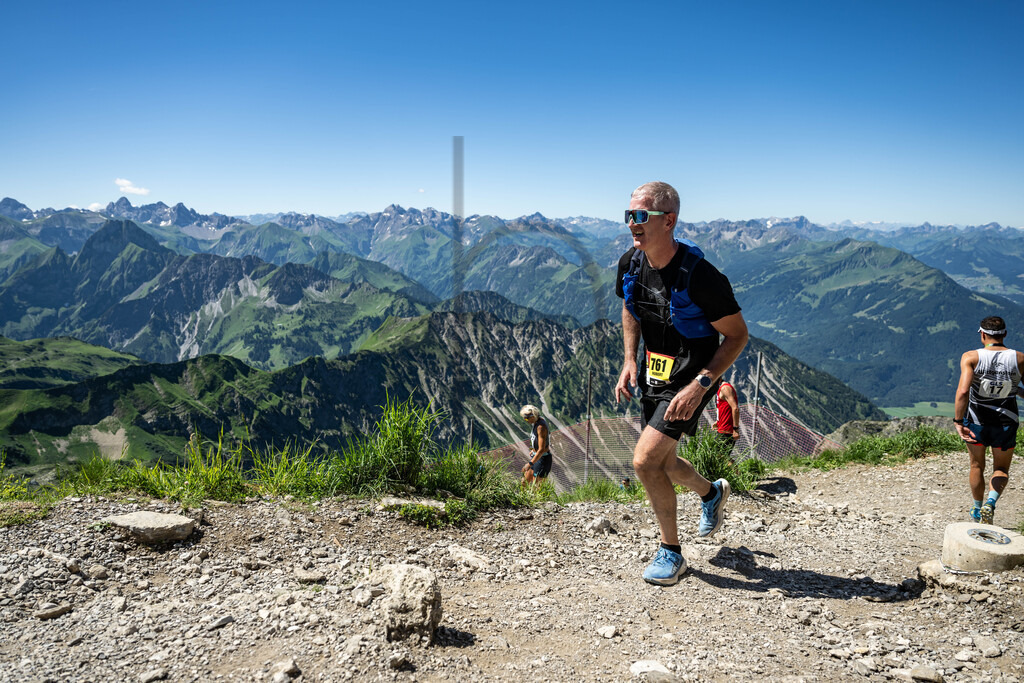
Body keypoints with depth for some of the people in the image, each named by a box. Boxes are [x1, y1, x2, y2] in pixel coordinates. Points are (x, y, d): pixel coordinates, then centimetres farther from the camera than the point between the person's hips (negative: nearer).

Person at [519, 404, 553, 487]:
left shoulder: (541, 427, -26)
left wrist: (530, 463, -28)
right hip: (536, 456, 10)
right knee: (525, 482, 16)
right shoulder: (536, 421, 2)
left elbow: (541, 450, -29)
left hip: (543, 459, -10)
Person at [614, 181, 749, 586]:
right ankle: (712, 494, 52)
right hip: (653, 375, 7)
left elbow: (737, 335, -17)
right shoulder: (630, 264, -7)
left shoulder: (699, 276, -26)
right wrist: (629, 362, 1)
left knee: (645, 460, -17)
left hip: (689, 379, -7)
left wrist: (700, 384, -26)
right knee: (664, 463, 19)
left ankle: (671, 552, 6)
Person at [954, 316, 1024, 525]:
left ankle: (977, 510, 34)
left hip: (976, 423, 0)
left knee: (977, 466, 21)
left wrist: (958, 422, -22)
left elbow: (963, 391, -26)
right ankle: (990, 503, -8)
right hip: (1006, 425, 1)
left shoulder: (971, 357, -14)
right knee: (1001, 470, 18)